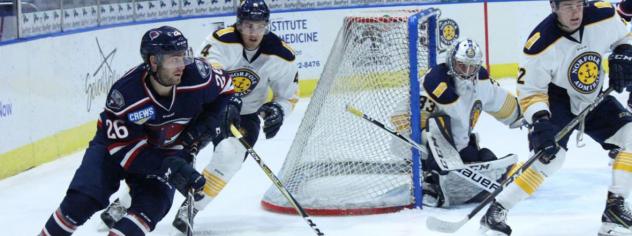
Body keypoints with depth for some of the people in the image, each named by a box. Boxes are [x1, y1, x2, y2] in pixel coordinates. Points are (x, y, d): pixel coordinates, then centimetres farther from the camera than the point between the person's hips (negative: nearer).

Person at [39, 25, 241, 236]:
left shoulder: (196, 75, -26)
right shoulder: (125, 94, -33)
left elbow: (224, 87, -2)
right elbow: (123, 147, -28)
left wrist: (213, 120, -18)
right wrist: (168, 167, -36)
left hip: (169, 150, 2)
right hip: (117, 142, -2)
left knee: (151, 206, -20)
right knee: (82, 200, -15)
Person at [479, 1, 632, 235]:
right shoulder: (541, 43, -30)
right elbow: (530, 91, -21)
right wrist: (539, 122, -35)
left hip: (593, 99, 5)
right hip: (556, 99, -5)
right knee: (551, 155, -25)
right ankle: (496, 212, -17)